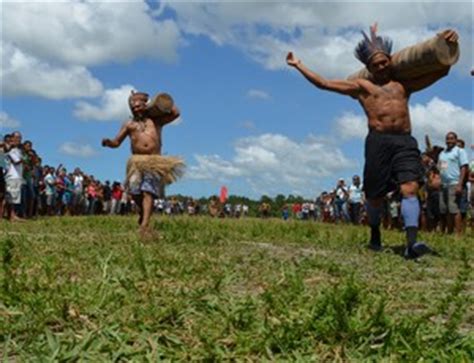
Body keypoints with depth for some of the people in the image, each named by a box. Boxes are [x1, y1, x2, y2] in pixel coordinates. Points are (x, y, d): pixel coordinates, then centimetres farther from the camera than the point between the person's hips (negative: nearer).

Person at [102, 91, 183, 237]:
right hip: (137, 161, 2)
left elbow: (176, 113, 12)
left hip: (154, 162, -2)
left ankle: (145, 225, -23)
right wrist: (108, 143, -4)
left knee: (148, 192, -14)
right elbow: (117, 142, 16)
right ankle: (143, 213, 21)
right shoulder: (129, 124, 19)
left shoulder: (156, 119, 18)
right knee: (135, 192, -9)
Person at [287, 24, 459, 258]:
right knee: (375, 195, 5)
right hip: (378, 142, -1)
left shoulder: (404, 85, 23)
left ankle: (411, 243, -28)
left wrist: (447, 47, 10)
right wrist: (298, 65, 18)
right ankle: (375, 234, 30)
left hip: (405, 142, 1)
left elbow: (439, 72, 26)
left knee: (410, 189, -18)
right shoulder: (361, 86, 17)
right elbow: (323, 83, 16)